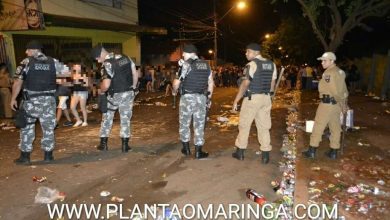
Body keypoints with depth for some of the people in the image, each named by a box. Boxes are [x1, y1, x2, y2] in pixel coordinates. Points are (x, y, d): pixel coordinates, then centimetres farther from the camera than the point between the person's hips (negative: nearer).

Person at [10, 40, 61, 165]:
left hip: (31, 100, -2)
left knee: (27, 127, 10)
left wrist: (13, 99, -1)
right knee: (48, 127, 10)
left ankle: (25, 156, 14)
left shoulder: (26, 62, -4)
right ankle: (48, 155, 16)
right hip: (49, 99, 2)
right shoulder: (53, 62, 3)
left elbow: (18, 82, -7)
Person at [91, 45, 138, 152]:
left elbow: (106, 85, -23)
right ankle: (125, 145, 12)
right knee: (125, 119, 11)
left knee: (107, 118, 15)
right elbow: (135, 74, 6)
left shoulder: (107, 64, -16)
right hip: (128, 93, 5)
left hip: (115, 95, -4)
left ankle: (103, 143, 20)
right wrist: (133, 88, 14)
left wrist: (101, 91, -2)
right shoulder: (125, 58, 4)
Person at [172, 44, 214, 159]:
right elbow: (211, 82, 11)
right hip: (201, 97, 4)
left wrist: (175, 91, 10)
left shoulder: (187, 64, -9)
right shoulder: (206, 65, 8)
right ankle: (198, 151, 9)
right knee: (199, 124, 7)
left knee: (184, 123, 12)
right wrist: (209, 96, 17)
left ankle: (186, 149, 19)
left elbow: (177, 81, -9)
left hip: (187, 97, -4)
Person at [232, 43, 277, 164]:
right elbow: (272, 83, 12)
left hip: (252, 98, -6)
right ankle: (265, 155, 12)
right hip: (266, 98, 6)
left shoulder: (252, 64, -12)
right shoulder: (271, 64, 10)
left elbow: (245, 84, -17)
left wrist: (236, 100, -13)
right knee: (264, 126, 10)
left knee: (244, 125, 8)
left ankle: (240, 152, 18)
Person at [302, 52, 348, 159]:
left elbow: (334, 90, -17)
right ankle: (333, 152, 18)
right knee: (335, 128, 11)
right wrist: (343, 103, 16)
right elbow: (344, 90, 15)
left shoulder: (328, 73, -15)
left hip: (327, 103, -9)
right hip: (336, 104, 9)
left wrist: (342, 103, -8)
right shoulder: (340, 72, 13)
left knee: (318, 127, 0)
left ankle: (312, 151, 6)